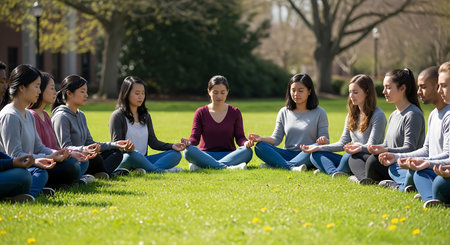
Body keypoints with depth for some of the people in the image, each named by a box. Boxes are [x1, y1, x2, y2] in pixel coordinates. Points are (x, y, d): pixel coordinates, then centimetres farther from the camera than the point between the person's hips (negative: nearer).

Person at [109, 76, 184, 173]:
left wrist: (172, 146, -3)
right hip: (124, 160, -7)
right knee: (132, 154, -42)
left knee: (176, 154, -13)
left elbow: (153, 142, 15)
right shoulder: (118, 116, -1)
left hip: (142, 160, 7)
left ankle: (144, 170, -38)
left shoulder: (145, 116, 20)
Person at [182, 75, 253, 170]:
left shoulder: (235, 112, 8)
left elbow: (239, 137, 3)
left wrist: (246, 143, -22)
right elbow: (195, 137, 1)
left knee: (247, 151, -31)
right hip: (206, 155, -1)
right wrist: (189, 142, -24)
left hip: (228, 155, 1)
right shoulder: (201, 112, 7)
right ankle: (227, 167, -44)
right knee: (188, 151, -32)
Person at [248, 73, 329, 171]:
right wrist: (262, 139, -13)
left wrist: (323, 141, -25)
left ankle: (273, 164, -39)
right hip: (288, 154, 3)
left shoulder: (319, 113, 4)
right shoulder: (284, 112, 12)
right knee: (259, 147, -21)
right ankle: (291, 167, -44)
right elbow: (276, 139, 8)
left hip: (306, 156, -2)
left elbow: (325, 139, 0)